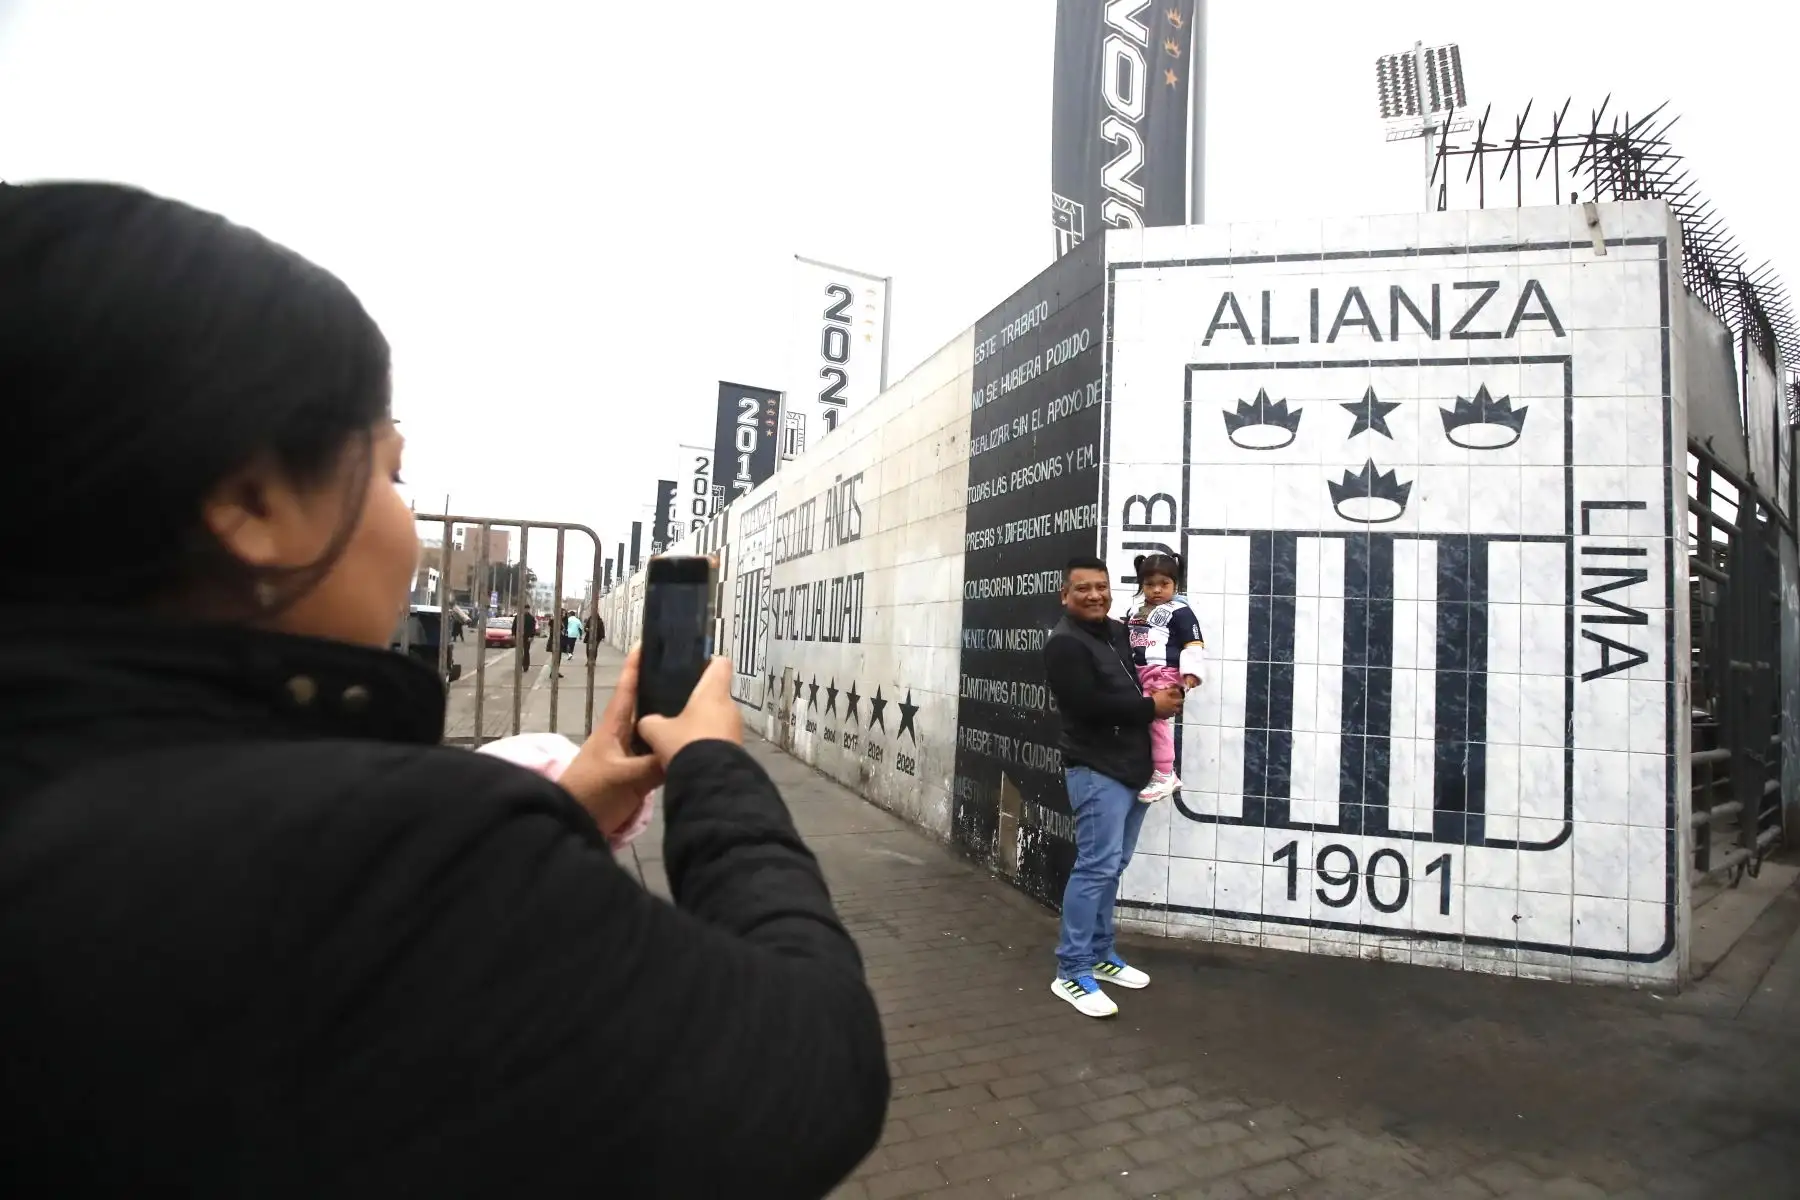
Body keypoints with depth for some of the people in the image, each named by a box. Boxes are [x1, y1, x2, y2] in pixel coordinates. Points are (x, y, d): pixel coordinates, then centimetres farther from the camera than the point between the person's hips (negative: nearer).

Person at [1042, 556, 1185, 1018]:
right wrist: (1151, 707, -12)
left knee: (1112, 867, 14)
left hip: (1133, 767, 8)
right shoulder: (1065, 644, -13)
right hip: (1097, 771, -8)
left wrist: (1169, 692, 6)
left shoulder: (1119, 632, 14)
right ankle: (1072, 972, -2)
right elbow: (1089, 704, -23)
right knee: (1096, 867, -10)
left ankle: (1101, 955, 25)